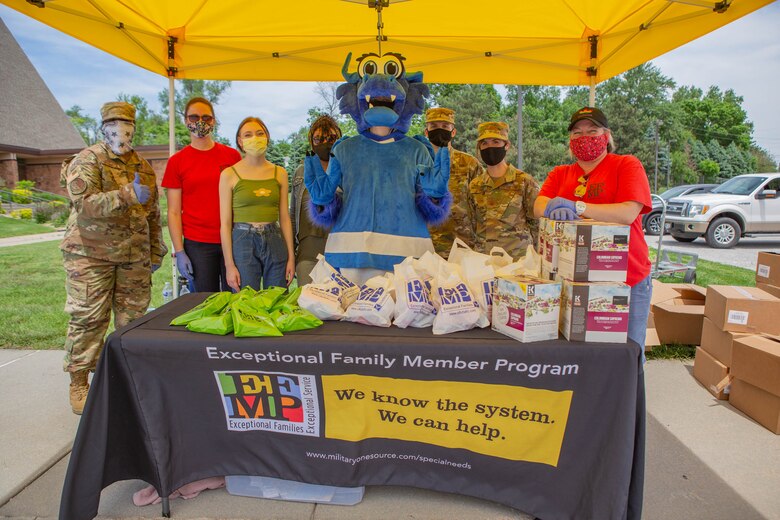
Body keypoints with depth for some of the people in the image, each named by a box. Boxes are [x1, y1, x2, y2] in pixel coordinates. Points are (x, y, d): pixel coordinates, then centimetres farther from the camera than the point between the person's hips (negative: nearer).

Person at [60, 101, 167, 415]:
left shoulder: (143, 166, 14)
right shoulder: (87, 161, -3)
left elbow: (153, 213, 18)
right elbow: (83, 202, -19)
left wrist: (156, 250, 14)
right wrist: (127, 196, -32)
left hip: (135, 256, 5)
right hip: (91, 255, -4)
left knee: (133, 318, 8)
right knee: (88, 319, 0)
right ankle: (79, 382, 15)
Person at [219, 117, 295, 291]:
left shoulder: (279, 173, 7)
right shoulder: (229, 174, -1)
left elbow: (284, 218, 9)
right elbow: (225, 223, -2)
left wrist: (291, 256, 5)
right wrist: (229, 265, -7)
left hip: (274, 242, 3)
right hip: (243, 243, -2)